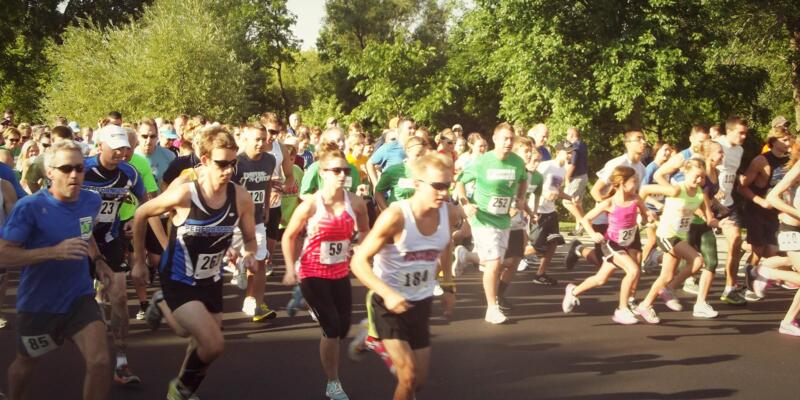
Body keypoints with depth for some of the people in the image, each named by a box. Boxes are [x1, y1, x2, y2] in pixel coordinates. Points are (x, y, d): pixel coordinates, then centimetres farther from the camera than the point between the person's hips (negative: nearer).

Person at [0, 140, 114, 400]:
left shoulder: (92, 201, -3)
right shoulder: (30, 207, -21)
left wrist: (97, 260, 3)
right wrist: (54, 252, -32)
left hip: (79, 297, 3)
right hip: (38, 303, -3)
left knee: (99, 362, -16)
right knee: (26, 364, 20)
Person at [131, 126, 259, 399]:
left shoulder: (242, 198, -15)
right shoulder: (183, 195, -25)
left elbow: (250, 238, 2)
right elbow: (140, 215, -8)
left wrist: (249, 254, -22)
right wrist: (138, 261, 0)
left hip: (211, 280, 5)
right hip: (178, 280, -5)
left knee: (201, 343, 18)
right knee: (214, 344, -18)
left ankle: (164, 306, 48)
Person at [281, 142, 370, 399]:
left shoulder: (356, 203, -9)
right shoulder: (310, 206, -18)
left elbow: (364, 232, 10)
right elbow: (288, 237, -5)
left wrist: (359, 241, -11)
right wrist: (291, 271, -8)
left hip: (341, 273, 4)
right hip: (313, 274, -4)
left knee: (343, 327, 9)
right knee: (332, 327, -11)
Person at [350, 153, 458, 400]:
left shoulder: (450, 214, -10)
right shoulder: (395, 217, -26)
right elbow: (358, 262, -22)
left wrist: (448, 285, 11)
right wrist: (387, 293, -34)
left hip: (421, 302, 6)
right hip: (388, 301, -5)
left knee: (420, 380, 13)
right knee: (409, 377, -16)